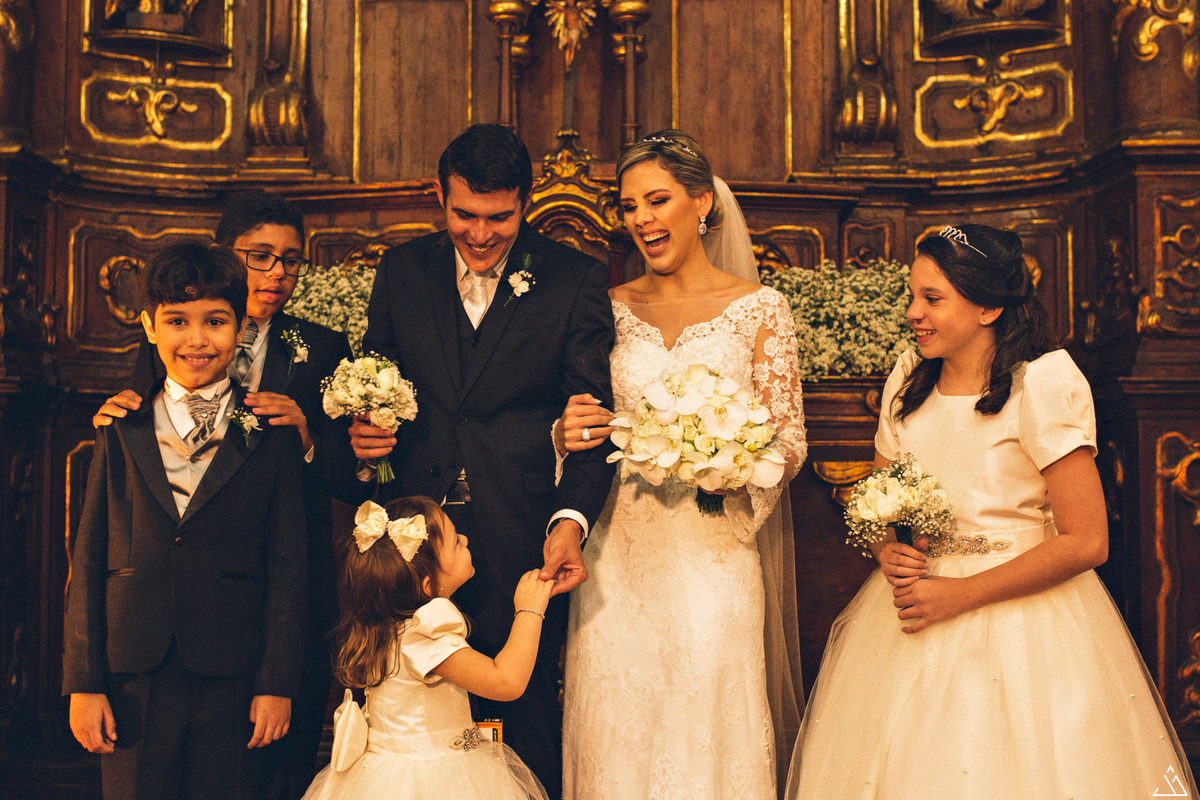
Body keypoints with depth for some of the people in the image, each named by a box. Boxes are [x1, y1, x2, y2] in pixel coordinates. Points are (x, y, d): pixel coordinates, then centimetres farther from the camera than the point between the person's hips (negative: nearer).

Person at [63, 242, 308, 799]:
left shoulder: (271, 435, 0)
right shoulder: (121, 431, 6)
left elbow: (287, 565, -1)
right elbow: (89, 559, 5)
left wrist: (278, 682, -4)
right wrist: (83, 683, 1)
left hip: (231, 683, -1)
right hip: (133, 680, 2)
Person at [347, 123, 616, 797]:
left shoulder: (578, 280, -2)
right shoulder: (402, 270, 7)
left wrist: (571, 519, -19)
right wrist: (364, 430, -7)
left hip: (524, 540, -2)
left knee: (529, 712, 8)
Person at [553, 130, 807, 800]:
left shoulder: (760, 308, 1)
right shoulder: (611, 309, 8)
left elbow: (790, 442, -1)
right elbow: (584, 425, 13)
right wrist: (571, 434, -9)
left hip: (712, 551, -2)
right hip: (619, 553, 2)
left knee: (707, 730, 0)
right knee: (618, 736, 6)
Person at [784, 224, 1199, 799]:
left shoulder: (1045, 383, -14)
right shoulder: (908, 378, 4)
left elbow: (1086, 542, -17)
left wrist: (960, 595, -18)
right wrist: (887, 551, -9)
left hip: (1022, 616, -5)